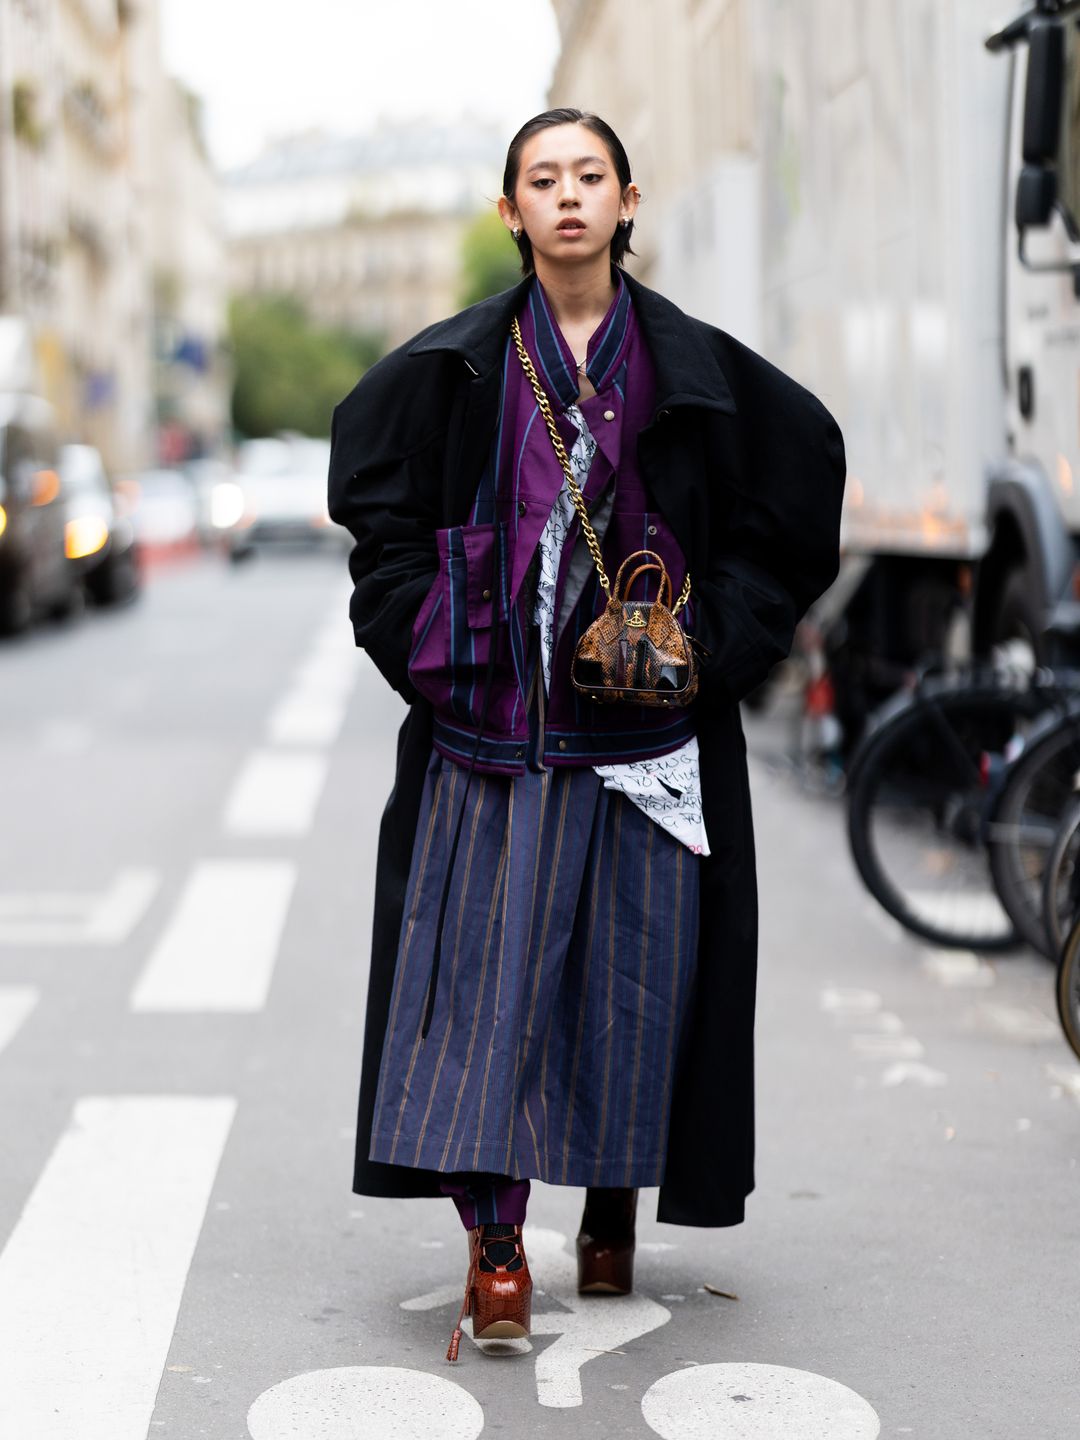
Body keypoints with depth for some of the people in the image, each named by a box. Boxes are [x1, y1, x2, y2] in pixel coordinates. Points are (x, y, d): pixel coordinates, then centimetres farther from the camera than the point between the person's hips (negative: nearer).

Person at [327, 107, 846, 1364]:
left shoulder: (692, 365, 4)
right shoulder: (454, 365, 4)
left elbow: (785, 501, 8)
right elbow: (382, 505, 10)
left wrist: (719, 642, -1)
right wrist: (426, 644, -1)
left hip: (646, 717, 1)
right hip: (492, 705, 0)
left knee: (635, 959, 6)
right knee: (487, 950, -6)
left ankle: (613, 1208, 24)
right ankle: (494, 1239, -3)